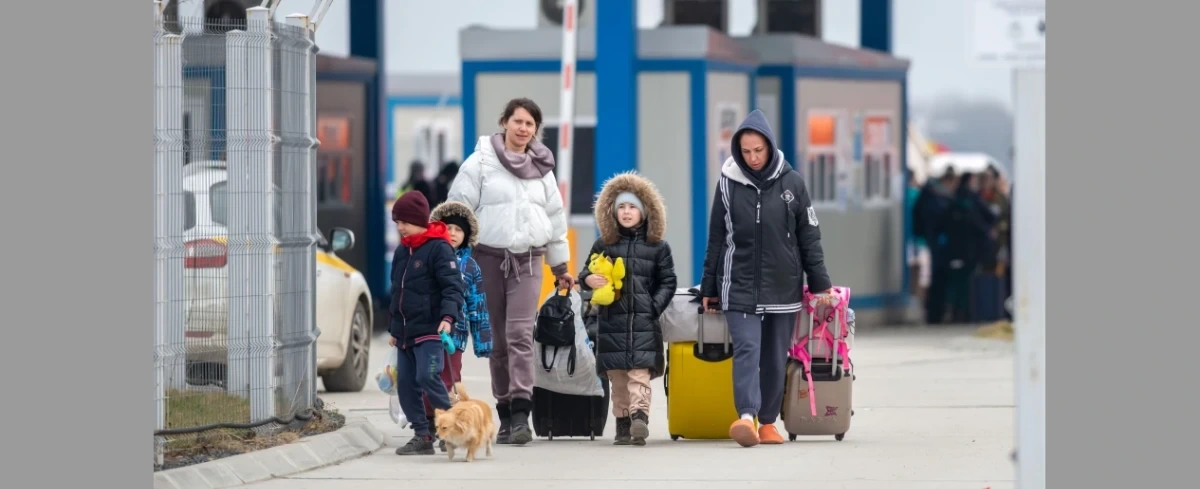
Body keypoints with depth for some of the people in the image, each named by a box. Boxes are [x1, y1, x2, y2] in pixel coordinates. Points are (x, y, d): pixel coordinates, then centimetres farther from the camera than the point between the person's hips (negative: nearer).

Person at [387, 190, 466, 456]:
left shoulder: (438, 248, -9)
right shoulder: (402, 251, 17)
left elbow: (453, 286, -16)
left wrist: (448, 316, -30)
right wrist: (395, 328, 27)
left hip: (430, 330, -8)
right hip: (405, 331, 8)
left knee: (428, 377, -19)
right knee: (405, 383, 5)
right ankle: (422, 436, 9)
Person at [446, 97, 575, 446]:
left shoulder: (542, 169, 13)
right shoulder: (480, 163, 1)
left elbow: (555, 218, 22)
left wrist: (560, 267, 24)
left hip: (528, 260, 1)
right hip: (490, 257, -1)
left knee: (520, 333, -13)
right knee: (498, 339, 1)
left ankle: (521, 414, -21)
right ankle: (506, 414, 8)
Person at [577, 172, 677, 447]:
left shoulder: (657, 247, 6)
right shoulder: (603, 245, 10)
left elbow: (667, 282, 7)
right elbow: (586, 275, 15)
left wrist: (655, 307, -7)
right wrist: (588, 280, -9)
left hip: (643, 321, -2)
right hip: (612, 320, 2)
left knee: (640, 372, -14)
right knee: (617, 375, 3)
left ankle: (639, 416, -25)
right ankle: (623, 424, 7)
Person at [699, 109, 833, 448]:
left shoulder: (791, 183, 3)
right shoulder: (728, 183, 2)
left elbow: (809, 237, 7)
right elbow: (716, 240, 8)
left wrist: (820, 284, 4)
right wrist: (709, 288, 9)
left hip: (783, 287, 1)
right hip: (739, 287, -1)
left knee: (776, 357, 6)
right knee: (747, 349, -16)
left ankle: (768, 422, 14)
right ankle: (746, 416, -29)